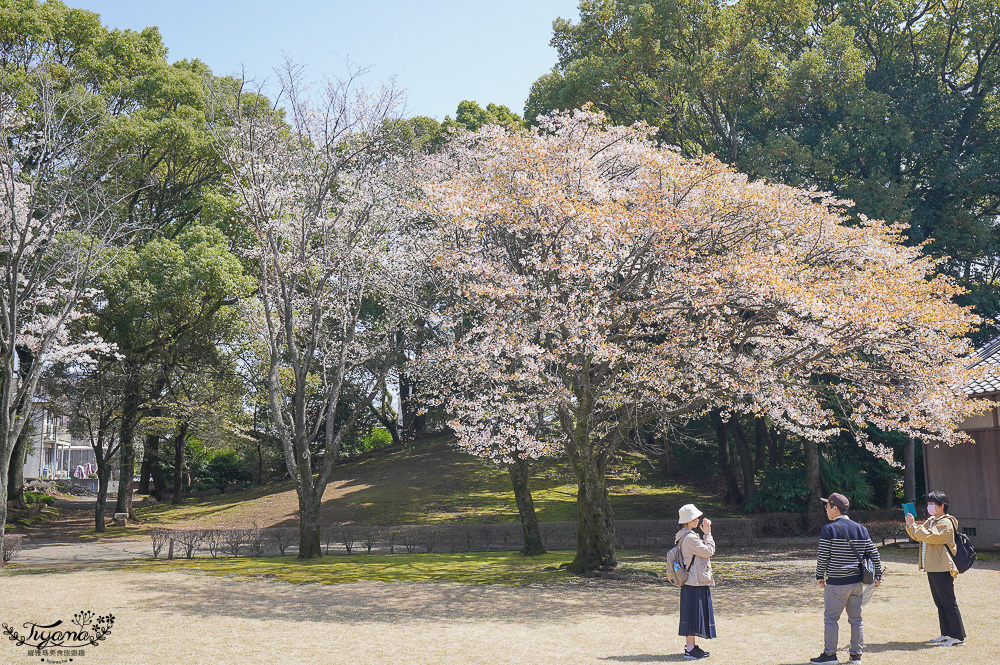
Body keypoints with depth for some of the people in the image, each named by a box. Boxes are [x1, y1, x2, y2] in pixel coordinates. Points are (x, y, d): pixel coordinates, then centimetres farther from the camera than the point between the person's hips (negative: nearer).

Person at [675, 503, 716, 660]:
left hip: (693, 581, 11)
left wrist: (705, 533, 13)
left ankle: (691, 646, 23)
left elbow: (704, 550, 22)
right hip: (695, 583, -11)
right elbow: (709, 551, -16)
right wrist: (708, 533, -7)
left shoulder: (685, 536, 14)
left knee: (693, 615, 15)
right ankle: (690, 650, -2)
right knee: (694, 613, -6)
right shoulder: (690, 538, -19)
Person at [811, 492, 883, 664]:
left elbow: (823, 557, -10)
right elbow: (873, 553, 9)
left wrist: (819, 576, 1)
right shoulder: (861, 529, 7)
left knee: (831, 618, 2)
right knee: (856, 619, 12)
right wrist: (878, 575, 17)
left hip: (836, 583, -6)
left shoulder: (828, 529, -10)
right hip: (857, 582, 6)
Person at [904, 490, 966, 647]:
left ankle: (958, 637, -2)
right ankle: (946, 634, 20)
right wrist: (910, 525, 3)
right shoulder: (931, 521, 17)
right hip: (932, 568, 10)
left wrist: (913, 525, -18)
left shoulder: (946, 523, -12)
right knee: (940, 603, 13)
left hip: (942, 569, -10)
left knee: (949, 603, -6)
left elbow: (929, 537, -25)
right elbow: (918, 536, 19)